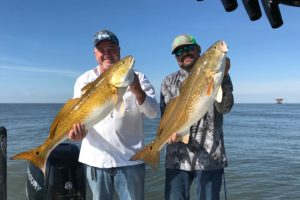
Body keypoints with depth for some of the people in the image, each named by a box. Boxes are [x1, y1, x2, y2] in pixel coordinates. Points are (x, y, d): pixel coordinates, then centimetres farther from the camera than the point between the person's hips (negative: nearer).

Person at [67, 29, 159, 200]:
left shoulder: (138, 77, -1)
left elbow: (153, 112, -11)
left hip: (130, 159, -1)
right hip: (96, 159, 2)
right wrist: (76, 130, -21)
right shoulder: (84, 80, 4)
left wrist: (137, 90, -30)